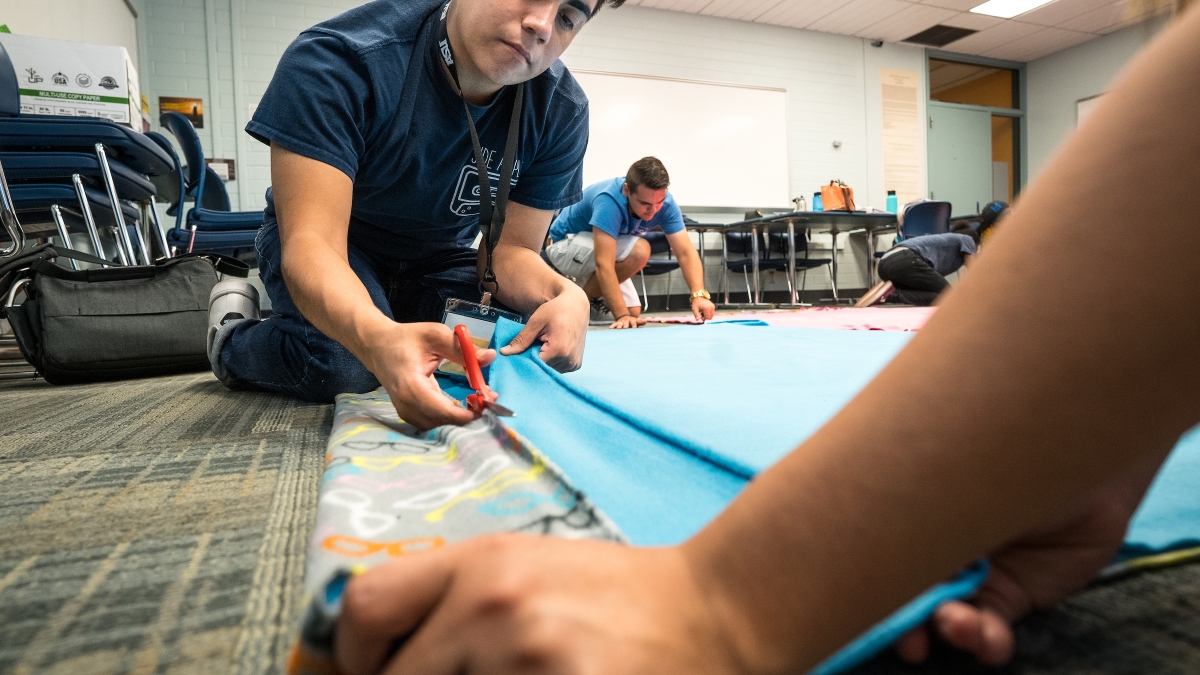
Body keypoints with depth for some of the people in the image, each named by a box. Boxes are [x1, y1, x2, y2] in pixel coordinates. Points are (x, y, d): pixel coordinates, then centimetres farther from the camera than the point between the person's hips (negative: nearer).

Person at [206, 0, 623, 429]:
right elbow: (310, 241, -37)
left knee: (528, 343, -20)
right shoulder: (334, 60, -30)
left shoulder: (561, 113, -19)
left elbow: (511, 249, -16)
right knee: (344, 362, -32)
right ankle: (233, 340, 4)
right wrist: (379, 338, -60)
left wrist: (565, 295, -40)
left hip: (437, 257, 4)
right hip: (336, 246, -3)